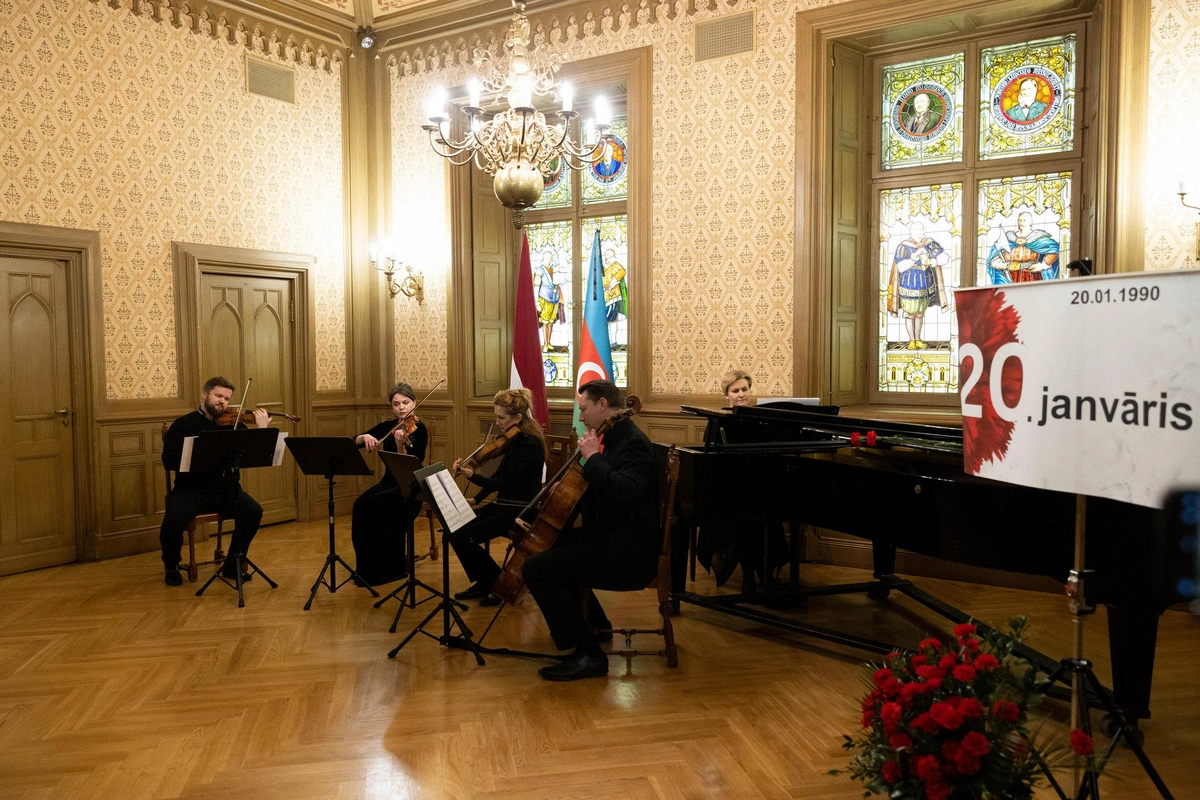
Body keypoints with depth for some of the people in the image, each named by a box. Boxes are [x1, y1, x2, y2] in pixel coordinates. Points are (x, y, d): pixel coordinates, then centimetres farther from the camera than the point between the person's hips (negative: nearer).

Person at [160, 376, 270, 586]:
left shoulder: (234, 424, 8)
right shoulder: (183, 425, 3)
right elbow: (169, 460, -9)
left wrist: (262, 428, -16)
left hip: (226, 489, 2)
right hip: (191, 489, -2)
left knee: (254, 512, -24)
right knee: (173, 522, -29)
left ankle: (233, 564, -1)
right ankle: (172, 565, 6)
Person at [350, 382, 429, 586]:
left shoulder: (419, 429, -10)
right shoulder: (388, 426, 6)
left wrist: (400, 444, -36)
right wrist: (365, 437, -18)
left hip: (410, 487, -5)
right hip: (388, 482, 5)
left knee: (374, 505, -29)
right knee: (360, 506, -24)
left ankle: (391, 569, -17)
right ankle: (366, 567, -11)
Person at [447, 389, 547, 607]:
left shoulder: (529, 443, -20)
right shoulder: (516, 440, 8)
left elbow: (506, 481, -24)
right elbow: (501, 476, 15)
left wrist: (472, 476, -33)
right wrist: (476, 499, 7)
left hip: (519, 512, -10)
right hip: (505, 505, 10)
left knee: (461, 536, -15)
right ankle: (483, 583, 14)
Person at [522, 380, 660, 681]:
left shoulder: (634, 444, -19)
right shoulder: (617, 439, 12)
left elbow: (624, 492, -37)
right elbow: (601, 492, 23)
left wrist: (593, 458, -26)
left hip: (626, 553, -11)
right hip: (610, 537, 11)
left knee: (536, 569, -19)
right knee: (550, 543, 30)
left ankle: (589, 654, -13)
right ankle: (594, 622, 36)